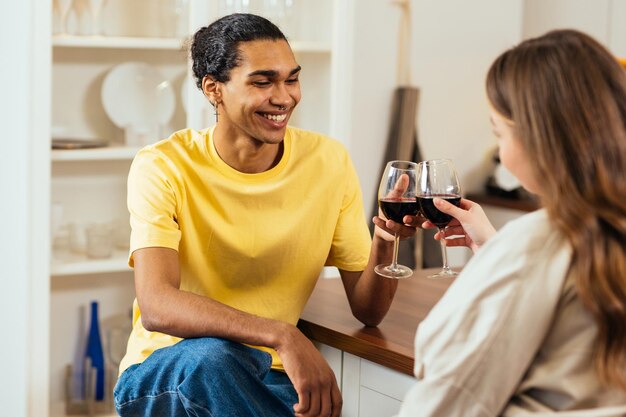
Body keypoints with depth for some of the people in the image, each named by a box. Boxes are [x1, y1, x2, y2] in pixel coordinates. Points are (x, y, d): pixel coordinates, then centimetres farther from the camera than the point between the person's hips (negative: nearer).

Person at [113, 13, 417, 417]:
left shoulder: (328, 160, -2)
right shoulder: (163, 167, -12)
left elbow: (368, 310, 1)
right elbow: (156, 306, -28)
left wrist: (384, 243, -22)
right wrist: (282, 335, -41)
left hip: (270, 378, 3)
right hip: (167, 375, -2)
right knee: (210, 356, -36)